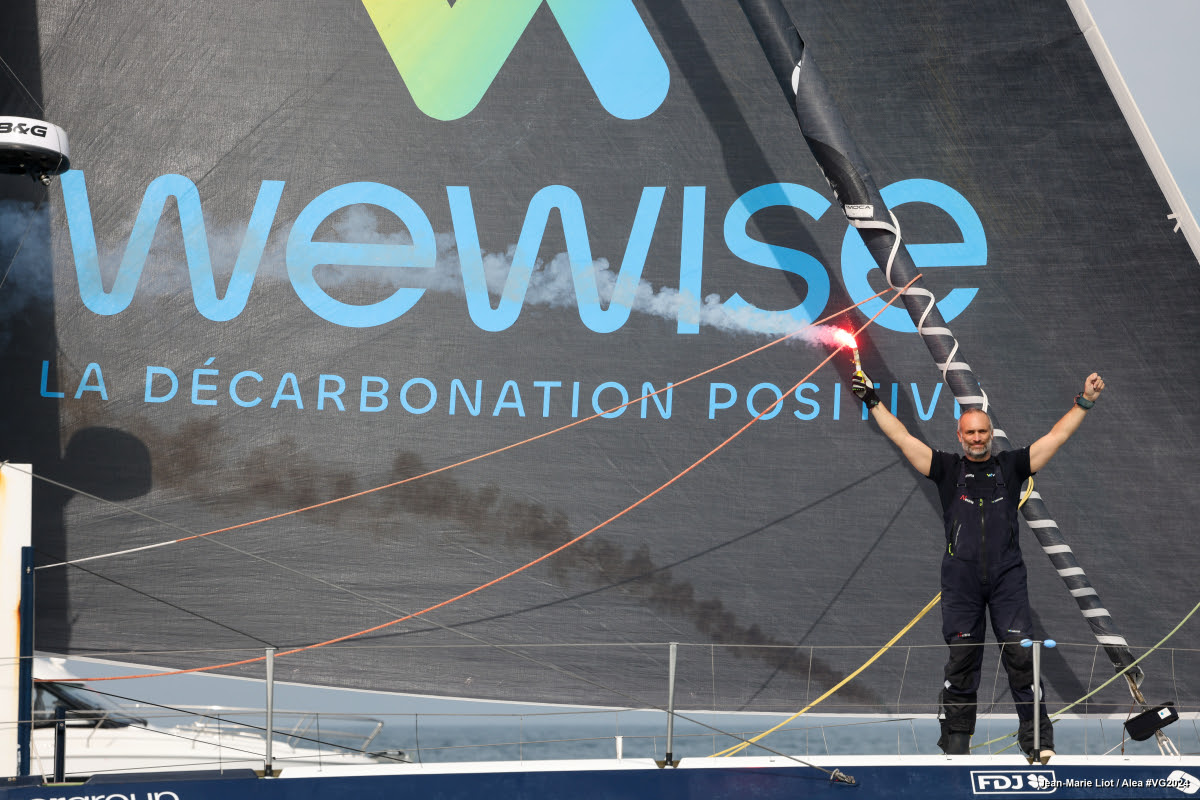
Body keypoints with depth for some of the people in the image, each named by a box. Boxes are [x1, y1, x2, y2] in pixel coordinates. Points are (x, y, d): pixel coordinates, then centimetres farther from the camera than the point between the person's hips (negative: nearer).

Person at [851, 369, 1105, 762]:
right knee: (962, 659, 2)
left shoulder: (1010, 466, 12)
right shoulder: (948, 469, 10)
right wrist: (873, 402, 6)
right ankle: (956, 741, 10)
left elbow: (1056, 436, 13)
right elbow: (902, 438, 8)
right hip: (961, 578, 0)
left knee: (1021, 656, -6)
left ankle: (1038, 740, -4)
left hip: (1007, 577, 0)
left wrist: (1084, 402, 9)